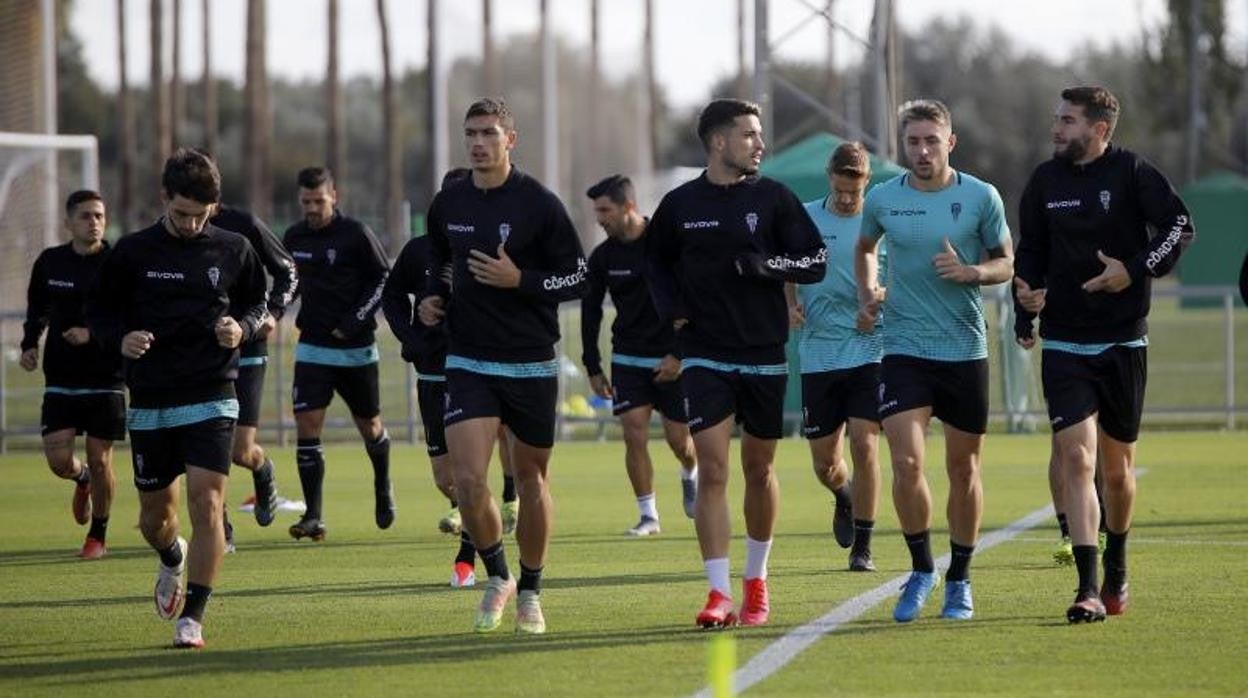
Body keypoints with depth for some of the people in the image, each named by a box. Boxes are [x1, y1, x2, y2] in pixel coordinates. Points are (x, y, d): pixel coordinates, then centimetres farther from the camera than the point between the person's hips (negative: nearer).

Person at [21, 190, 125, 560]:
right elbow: (37, 310, 20)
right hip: (61, 379, 2)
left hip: (106, 379, -2)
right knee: (58, 460, -6)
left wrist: (94, 334, -20)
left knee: (100, 460, 0)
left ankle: (98, 535, 20)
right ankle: (83, 481, 31)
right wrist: (30, 343, 5)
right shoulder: (50, 262, 4)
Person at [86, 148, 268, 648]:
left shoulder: (234, 250, 1)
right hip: (149, 401, 1)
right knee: (155, 513, 11)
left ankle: (192, 617, -7)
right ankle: (172, 561, 46)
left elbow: (256, 304, 14)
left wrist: (242, 328, -9)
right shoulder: (133, 252, -1)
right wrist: (120, 338, -14)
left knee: (206, 504, -14)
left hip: (212, 399, -1)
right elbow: (99, 312, 7)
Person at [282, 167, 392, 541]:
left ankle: (383, 488, 41)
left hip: (356, 349, -3)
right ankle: (313, 517, -9)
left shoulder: (356, 234, -10)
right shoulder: (294, 237, 4)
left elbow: (385, 278, -6)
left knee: (370, 427, 11)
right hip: (312, 348, 3)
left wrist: (354, 321, -13)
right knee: (307, 427, -11)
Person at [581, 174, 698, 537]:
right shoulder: (602, 256, 0)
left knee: (678, 438, 1)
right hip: (628, 359, 3)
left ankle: (690, 476, 35)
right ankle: (648, 514, 0)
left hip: (672, 359, -3)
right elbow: (590, 312, 8)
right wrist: (593, 368, 4)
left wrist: (680, 355, -15)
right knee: (634, 434, -9)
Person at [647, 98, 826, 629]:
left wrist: (759, 264, -17)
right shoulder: (680, 204, 3)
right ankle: (719, 594, -14)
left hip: (764, 354, 1)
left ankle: (756, 580, 27)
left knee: (758, 467, 9)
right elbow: (657, 260, 20)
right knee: (711, 469, -11)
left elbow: (815, 262, -2)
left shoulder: (773, 198, 0)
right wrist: (671, 309, 5)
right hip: (704, 355, 0)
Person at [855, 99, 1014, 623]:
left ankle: (959, 580, 23)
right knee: (907, 464, -14)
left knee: (963, 468, 8)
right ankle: (921, 570, 6)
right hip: (904, 350, 0)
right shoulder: (882, 200, 1)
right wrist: (867, 295, 6)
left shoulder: (981, 198, -3)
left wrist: (971, 271, -15)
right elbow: (864, 247, 22)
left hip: (966, 350, 0)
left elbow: (1006, 263, 5)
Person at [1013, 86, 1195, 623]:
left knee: (1117, 467, 9)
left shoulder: (1132, 173, -6)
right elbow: (1030, 250, 15)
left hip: (1123, 342, -1)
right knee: (1076, 458, -13)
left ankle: (1116, 569, 34)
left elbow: (1181, 226, -8)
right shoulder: (1045, 181, 5)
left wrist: (1137, 269, -18)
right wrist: (1026, 302, 2)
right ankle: (1088, 589, -18)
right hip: (1064, 345, 1)